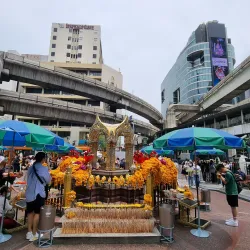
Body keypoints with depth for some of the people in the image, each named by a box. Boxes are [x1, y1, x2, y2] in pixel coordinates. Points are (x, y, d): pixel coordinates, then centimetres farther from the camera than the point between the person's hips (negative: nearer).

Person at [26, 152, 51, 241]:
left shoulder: (30, 168, 4)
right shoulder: (44, 169, -14)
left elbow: (30, 179, 12)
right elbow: (48, 180, -4)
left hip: (29, 193, 6)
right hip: (38, 194, -5)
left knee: (30, 212, 18)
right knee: (37, 213, 8)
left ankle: (29, 232, 24)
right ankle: (34, 233, 16)